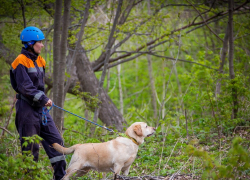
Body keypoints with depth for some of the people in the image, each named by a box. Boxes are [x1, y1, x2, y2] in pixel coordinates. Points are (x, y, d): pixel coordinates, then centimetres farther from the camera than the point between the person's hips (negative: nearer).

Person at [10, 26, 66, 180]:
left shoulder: (39, 61, 14)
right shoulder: (21, 62, -12)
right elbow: (25, 87, -20)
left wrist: (44, 99, 12)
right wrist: (43, 99, -24)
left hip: (41, 109, 8)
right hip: (27, 108, -8)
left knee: (55, 140, 4)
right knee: (30, 146, -3)